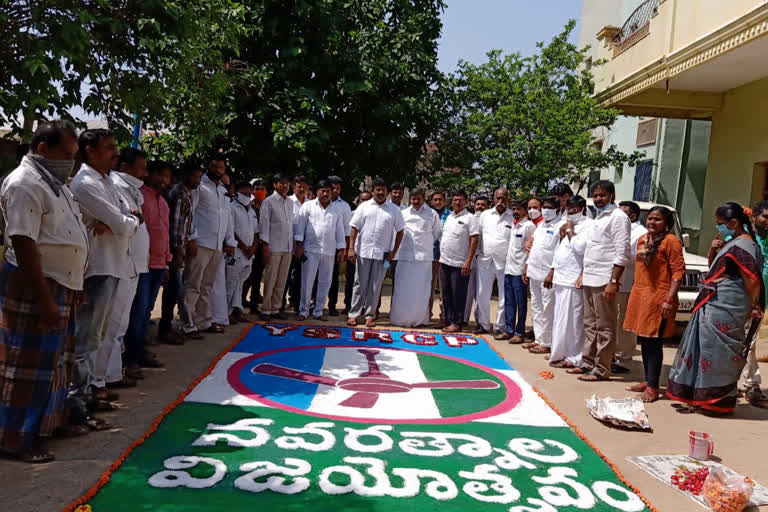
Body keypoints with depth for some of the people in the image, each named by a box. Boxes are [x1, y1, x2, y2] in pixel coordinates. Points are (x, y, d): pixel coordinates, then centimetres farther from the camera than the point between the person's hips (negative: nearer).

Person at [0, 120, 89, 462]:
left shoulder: (52, 182, 15)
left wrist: (72, 286, 21)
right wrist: (44, 298, -25)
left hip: (61, 285, 10)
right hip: (34, 287, -10)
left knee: (57, 358, 18)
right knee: (30, 365, -3)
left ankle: (52, 419, 32)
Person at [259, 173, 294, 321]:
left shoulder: (290, 202, 14)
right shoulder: (268, 202, -2)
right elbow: (264, 224, -6)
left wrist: (293, 246, 12)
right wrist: (265, 246, -11)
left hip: (288, 248, 5)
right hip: (274, 247, -5)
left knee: (282, 281, 8)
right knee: (270, 280, -2)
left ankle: (275, 309, 16)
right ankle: (265, 310, 5)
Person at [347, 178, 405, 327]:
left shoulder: (394, 210, 5)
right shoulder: (364, 207, 5)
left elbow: (400, 231, 7)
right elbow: (354, 228, 3)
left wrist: (394, 252, 0)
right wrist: (351, 248, -6)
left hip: (382, 254, 0)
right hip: (363, 252, 0)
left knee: (375, 286, 5)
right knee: (360, 284, 5)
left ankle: (369, 315, 14)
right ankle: (354, 314, 11)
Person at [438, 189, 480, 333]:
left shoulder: (470, 218, -6)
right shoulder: (449, 217, 16)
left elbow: (475, 240, -12)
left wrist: (468, 261, -17)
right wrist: (440, 256, 15)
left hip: (459, 264, -7)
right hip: (445, 262, 7)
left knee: (458, 295, -2)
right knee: (446, 294, 11)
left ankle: (457, 323, 6)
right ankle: (448, 321, 20)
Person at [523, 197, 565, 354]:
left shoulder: (560, 226, -9)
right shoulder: (540, 225, 17)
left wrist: (552, 272, -20)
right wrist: (527, 268, 16)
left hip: (547, 274, -8)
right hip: (534, 272, 8)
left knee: (547, 310, -3)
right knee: (536, 308, 13)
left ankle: (546, 343, 3)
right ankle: (538, 339, 23)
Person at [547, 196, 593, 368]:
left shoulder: (588, 225, -7)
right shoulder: (566, 225, 19)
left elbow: (580, 247, -21)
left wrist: (569, 231, -8)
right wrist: (551, 273, 20)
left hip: (574, 279, -9)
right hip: (561, 278, 9)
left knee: (572, 319, -4)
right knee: (560, 318, 12)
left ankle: (573, 357, 3)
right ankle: (560, 353, 21)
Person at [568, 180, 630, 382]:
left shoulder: (618, 217, -8)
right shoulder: (598, 217, 19)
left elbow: (622, 253, -14)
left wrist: (613, 282, -19)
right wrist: (583, 274, 18)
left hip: (604, 281, -9)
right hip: (590, 280, 9)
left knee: (604, 327, -2)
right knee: (590, 325, 14)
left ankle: (602, 369, 3)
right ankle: (588, 363, 22)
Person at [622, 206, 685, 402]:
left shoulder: (670, 241, -9)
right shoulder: (642, 240, 15)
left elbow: (679, 271, -13)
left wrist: (669, 300, -20)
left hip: (658, 296, -8)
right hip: (639, 295, 8)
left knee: (653, 342, -4)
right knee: (643, 340, 13)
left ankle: (652, 387, 2)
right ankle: (647, 380, 24)